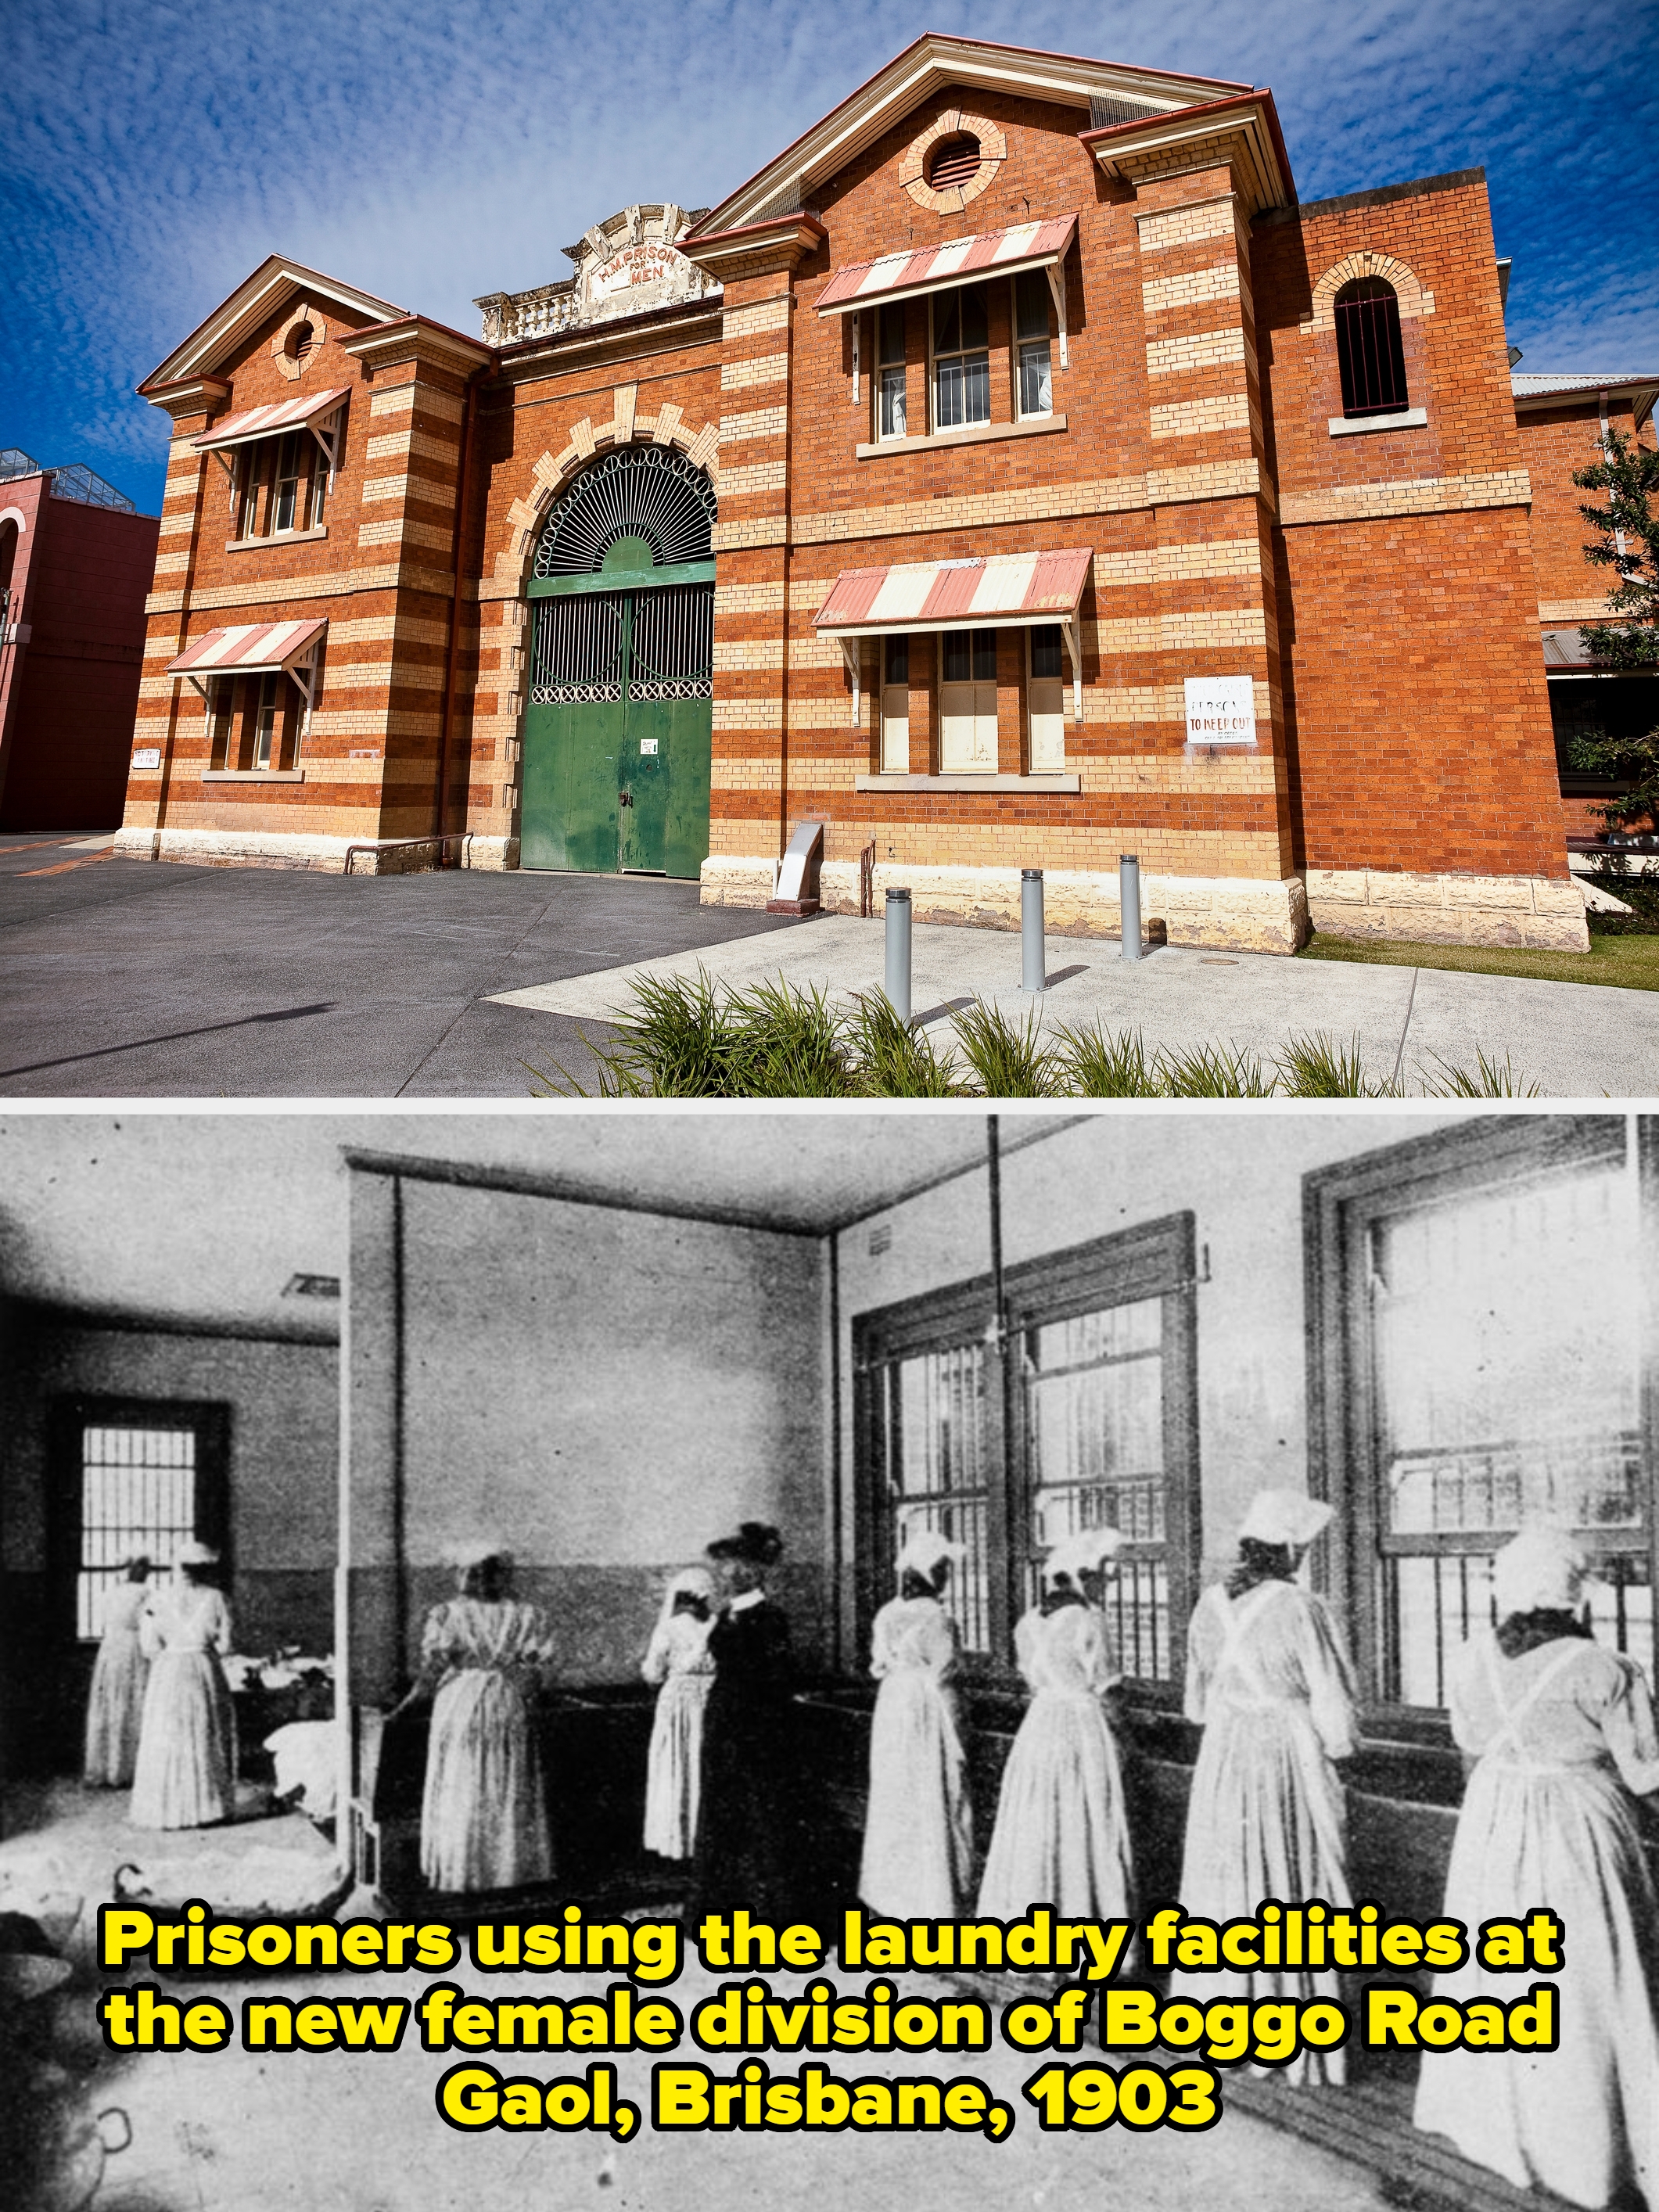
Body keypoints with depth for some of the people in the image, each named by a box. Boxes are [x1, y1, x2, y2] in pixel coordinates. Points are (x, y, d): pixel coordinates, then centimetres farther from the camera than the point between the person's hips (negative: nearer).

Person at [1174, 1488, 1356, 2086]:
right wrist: (1336, 1747, 5)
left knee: (1225, 1881, 15)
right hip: (1290, 1756, -5)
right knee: (1290, 1893, 7)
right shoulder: (1301, 1610, -19)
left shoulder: (1211, 1604, -2)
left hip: (1223, 1754, 5)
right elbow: (1331, 1700, -12)